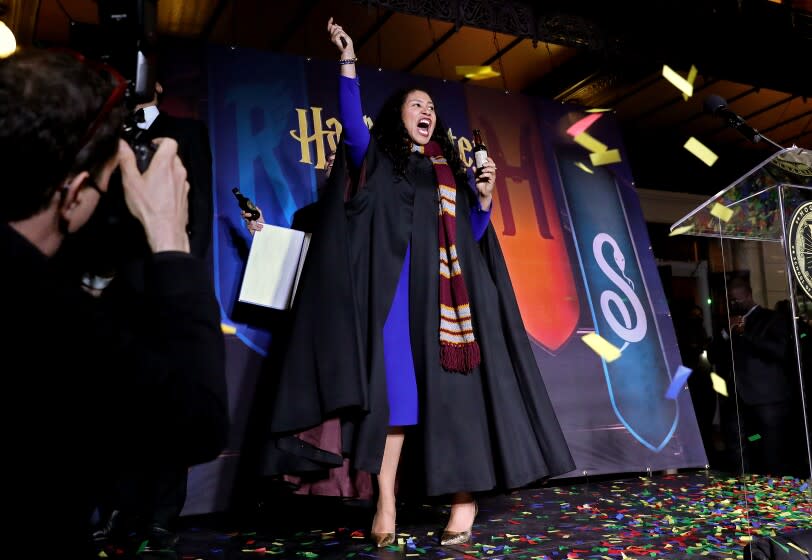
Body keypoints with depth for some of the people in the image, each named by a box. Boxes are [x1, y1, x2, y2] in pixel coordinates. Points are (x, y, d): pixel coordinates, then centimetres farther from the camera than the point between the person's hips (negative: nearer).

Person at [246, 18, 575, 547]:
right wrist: (348, 58, -7)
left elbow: (473, 234, 17)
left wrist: (485, 194, 1)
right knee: (395, 381, -10)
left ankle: (465, 494, 3)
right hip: (399, 285, -2)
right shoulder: (376, 157, 16)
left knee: (454, 383, -4)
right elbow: (352, 119, -3)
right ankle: (386, 501, -9)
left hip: (449, 289, 3)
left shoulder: (452, 169, 22)